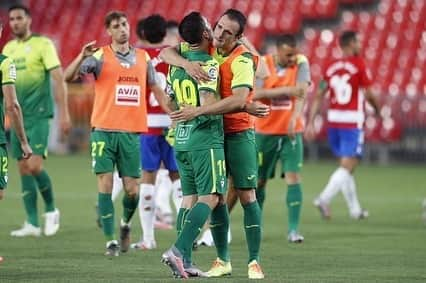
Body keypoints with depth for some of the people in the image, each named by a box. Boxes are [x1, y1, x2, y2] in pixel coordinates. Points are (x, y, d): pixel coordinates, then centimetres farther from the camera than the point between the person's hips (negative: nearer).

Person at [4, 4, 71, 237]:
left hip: (38, 115, -6)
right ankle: (32, 223, 7)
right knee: (24, 168, 4)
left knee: (34, 165, -15)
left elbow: (58, 78, -8)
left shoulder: (42, 44, -5)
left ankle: (51, 210, 7)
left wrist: (64, 113, -14)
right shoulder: (8, 48, 13)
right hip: (17, 117, 6)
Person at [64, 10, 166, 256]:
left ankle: (126, 223, 31)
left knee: (132, 189, 1)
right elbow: (68, 77, -9)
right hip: (104, 131, -3)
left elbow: (156, 88, 23)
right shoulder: (100, 56, 0)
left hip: (132, 132, 3)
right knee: (105, 185, -7)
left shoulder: (143, 58, 11)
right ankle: (111, 240, 0)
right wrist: (82, 56, -27)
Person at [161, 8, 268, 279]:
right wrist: (187, 63, -23)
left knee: (247, 196, -4)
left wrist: (197, 111, -32)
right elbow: (166, 53, -1)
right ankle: (222, 262, 10)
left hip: (239, 133, -5)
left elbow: (238, 100, -28)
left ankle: (254, 262, 0)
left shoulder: (242, 60, -16)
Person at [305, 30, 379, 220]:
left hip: (333, 120, 6)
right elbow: (368, 94, -5)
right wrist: (377, 110, 14)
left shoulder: (330, 67, 8)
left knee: (346, 165, 16)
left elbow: (318, 96, 5)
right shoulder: (359, 64, -7)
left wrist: (310, 122, 7)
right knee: (347, 166, -6)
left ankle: (355, 209, 23)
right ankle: (324, 198, -25)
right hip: (352, 121, -6)